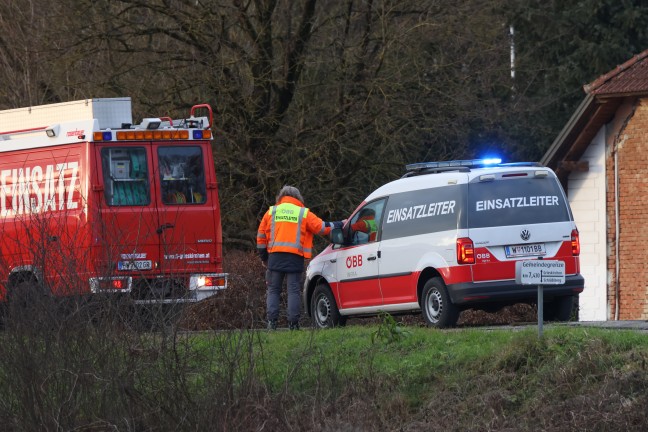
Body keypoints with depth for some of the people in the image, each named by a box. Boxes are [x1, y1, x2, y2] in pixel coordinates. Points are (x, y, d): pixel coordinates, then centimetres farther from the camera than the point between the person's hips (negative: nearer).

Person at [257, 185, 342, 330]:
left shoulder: (271, 212, 12)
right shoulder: (304, 213, 5)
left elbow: (261, 236, 14)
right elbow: (322, 227, 5)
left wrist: (264, 257, 23)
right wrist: (337, 225, 21)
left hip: (275, 256, 1)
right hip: (295, 258, -1)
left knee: (273, 290, 8)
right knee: (294, 290, 2)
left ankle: (272, 321, -3)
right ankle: (293, 323, -4)